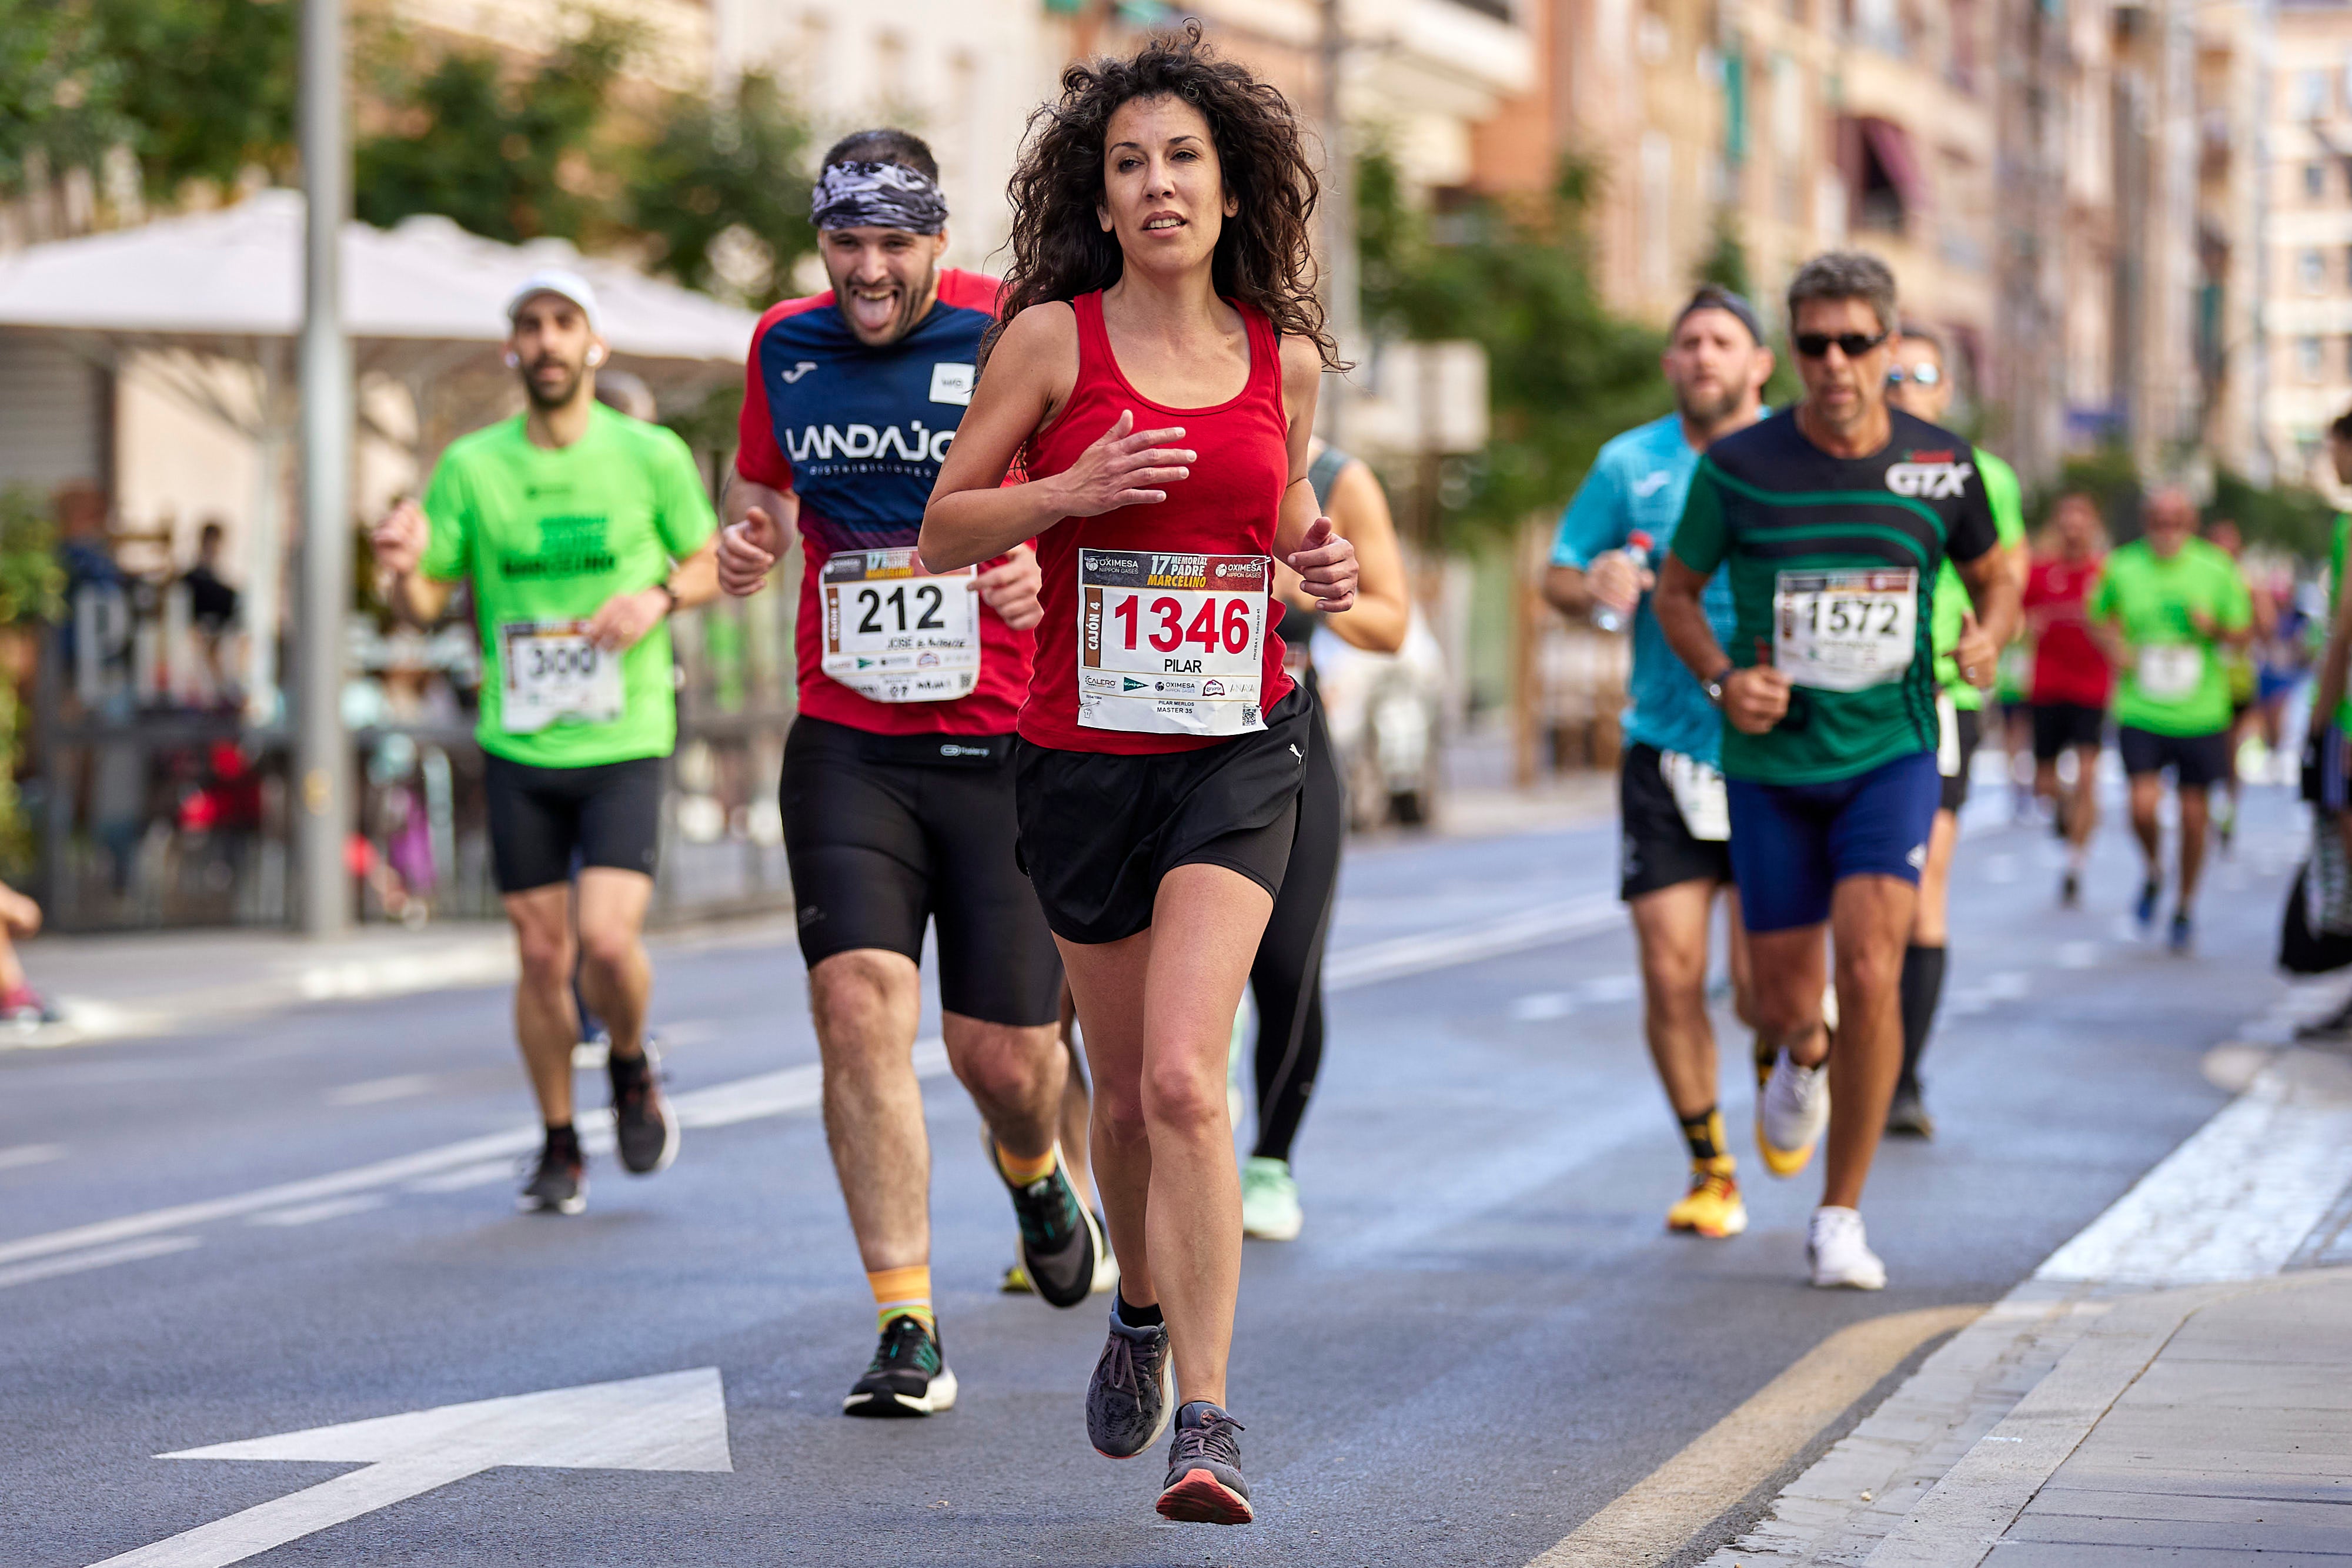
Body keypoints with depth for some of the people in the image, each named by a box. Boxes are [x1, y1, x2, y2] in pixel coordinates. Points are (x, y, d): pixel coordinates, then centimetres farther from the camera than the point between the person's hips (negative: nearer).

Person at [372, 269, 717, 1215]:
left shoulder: (651, 455, -2)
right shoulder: (471, 466, 1)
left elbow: (711, 565, 10)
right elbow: (423, 605, 3)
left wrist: (660, 596, -11)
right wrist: (404, 567, -20)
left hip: (623, 744, -2)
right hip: (518, 748, 2)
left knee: (607, 938, -17)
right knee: (542, 954, 4)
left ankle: (631, 1068, 15)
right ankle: (559, 1148, 20)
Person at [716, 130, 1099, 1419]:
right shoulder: (785, 347, 7)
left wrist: (1050, 566, -20)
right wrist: (750, 534, 1)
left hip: (1003, 744, -2)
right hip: (845, 744, 2)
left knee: (1003, 1051, 0)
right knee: (857, 999, -16)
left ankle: (1032, 1173, 40)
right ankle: (905, 1326, -10)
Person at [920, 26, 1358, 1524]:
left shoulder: (1285, 356, 5)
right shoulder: (1052, 338, -3)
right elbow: (945, 529, 1)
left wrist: (1321, 563, -2)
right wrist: (1076, 489, -16)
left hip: (1237, 747, 0)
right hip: (1083, 752, 0)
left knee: (1186, 1078, -17)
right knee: (1130, 1090, 13)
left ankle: (1207, 1416, -16)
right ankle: (1143, 1312, 43)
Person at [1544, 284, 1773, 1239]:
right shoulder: (1629, 466, 5)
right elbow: (1556, 577, 13)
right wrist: (1591, 587, -11)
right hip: (1664, 754, 2)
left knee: (1764, 988, -7)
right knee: (1671, 975, -4)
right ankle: (1711, 1169, 15)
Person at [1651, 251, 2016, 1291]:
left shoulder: (1941, 465, -3)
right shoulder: (1738, 466, -7)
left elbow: (1995, 579, 14)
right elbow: (1676, 592, 6)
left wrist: (1987, 640, -8)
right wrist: (1722, 679, -12)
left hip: (1892, 751, -1)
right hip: (1772, 762, 1)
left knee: (1869, 969, -19)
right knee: (1781, 1001, 6)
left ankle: (1841, 1216, -4)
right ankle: (1804, 1057, 48)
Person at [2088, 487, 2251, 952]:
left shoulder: (2216, 569, -3)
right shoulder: (2122, 567, -2)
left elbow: (2242, 631, 5)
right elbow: (2100, 616, 16)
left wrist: (2214, 629, -16)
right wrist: (2114, 645, -5)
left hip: (2201, 716, 0)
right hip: (2140, 714, 0)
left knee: (2194, 814, 4)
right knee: (2143, 806, -14)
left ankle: (2186, 906, 25)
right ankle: (2153, 872, 19)